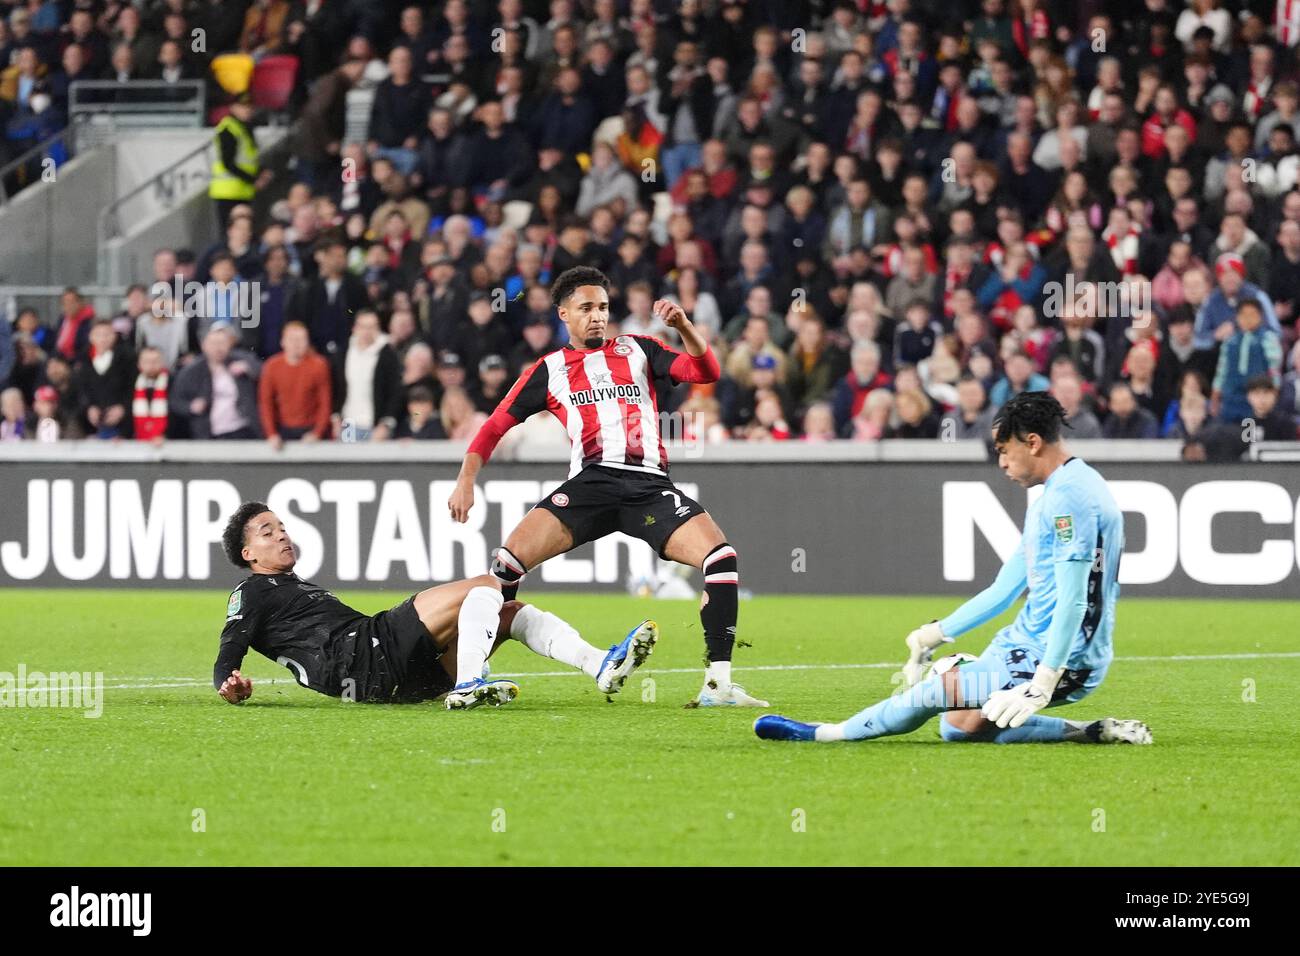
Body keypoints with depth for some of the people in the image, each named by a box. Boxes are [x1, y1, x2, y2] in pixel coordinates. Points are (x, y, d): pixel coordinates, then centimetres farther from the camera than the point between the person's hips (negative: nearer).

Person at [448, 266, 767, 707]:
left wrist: (683, 326, -9)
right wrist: (466, 481, 4)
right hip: (592, 483, -1)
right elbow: (496, 425, 17)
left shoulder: (638, 351, 18)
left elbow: (707, 371, 9)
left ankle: (718, 683, -16)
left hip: (650, 485, 1)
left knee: (721, 558, -21)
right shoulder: (549, 370, 15)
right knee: (511, 556, -21)